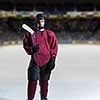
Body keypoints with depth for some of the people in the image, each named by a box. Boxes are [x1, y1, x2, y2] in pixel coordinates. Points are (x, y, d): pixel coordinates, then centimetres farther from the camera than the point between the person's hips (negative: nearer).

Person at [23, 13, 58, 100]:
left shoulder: (50, 34, 6)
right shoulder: (30, 34, 4)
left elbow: (54, 47, 6)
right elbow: (25, 46, 7)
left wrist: (52, 60, -2)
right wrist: (32, 49, -14)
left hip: (47, 62, 1)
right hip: (35, 61, -1)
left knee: (44, 81, 10)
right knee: (33, 81, -5)